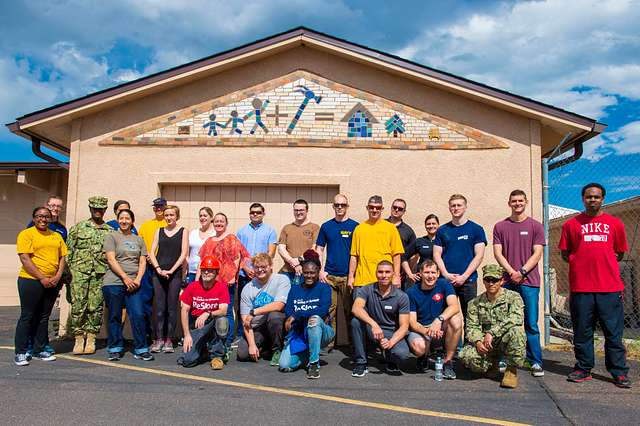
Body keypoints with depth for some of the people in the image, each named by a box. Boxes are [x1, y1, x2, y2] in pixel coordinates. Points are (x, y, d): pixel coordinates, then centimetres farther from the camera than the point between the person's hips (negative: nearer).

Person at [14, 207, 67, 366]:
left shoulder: (57, 236, 13)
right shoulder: (26, 234, -3)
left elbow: (62, 258, 12)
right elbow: (25, 259, -11)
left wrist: (57, 277, -4)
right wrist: (42, 278, -15)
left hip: (52, 283, 5)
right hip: (31, 281, -5)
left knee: (44, 317, 11)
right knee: (27, 317, 1)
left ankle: (39, 350, 20)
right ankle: (20, 353, 9)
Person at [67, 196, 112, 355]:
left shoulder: (110, 231, 11)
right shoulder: (78, 227, 9)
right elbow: (68, 250, 7)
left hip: (101, 273, 1)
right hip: (79, 272, 0)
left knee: (96, 307, 1)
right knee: (78, 306, -2)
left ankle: (91, 339, 11)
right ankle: (79, 339, 9)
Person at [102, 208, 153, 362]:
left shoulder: (138, 240, 16)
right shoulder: (111, 236, 5)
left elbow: (143, 262, 11)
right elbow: (111, 260, -6)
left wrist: (137, 280, -6)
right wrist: (125, 278, -13)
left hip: (134, 284, 3)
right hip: (114, 282, -2)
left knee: (138, 315, -5)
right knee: (115, 317, 4)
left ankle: (141, 350, 3)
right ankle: (115, 349, 16)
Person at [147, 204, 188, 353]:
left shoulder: (183, 231, 6)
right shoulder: (159, 231, 13)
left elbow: (183, 254, -1)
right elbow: (152, 252, 8)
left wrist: (171, 270, -9)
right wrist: (158, 268, -7)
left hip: (175, 273, -2)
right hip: (158, 273, 2)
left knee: (172, 307, 0)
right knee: (159, 307, 0)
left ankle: (169, 340, 7)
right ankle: (158, 339, 7)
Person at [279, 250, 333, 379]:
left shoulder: (324, 288, 1)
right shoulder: (295, 289, 12)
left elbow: (323, 310, -17)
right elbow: (287, 311, -3)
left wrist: (296, 315, -19)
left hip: (321, 333, -3)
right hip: (298, 334, 3)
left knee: (315, 319, -36)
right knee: (285, 366, -19)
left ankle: (314, 363, -21)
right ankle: (307, 354, 14)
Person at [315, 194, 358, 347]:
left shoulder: (355, 226, 3)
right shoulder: (326, 226, 8)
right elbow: (319, 249, 11)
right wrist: (321, 271, 1)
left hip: (348, 276, -1)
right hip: (329, 275, 1)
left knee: (349, 310, 4)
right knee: (329, 309, 2)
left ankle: (348, 341, 15)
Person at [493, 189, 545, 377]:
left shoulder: (535, 226, 6)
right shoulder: (500, 226, 10)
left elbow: (537, 253, 0)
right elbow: (497, 253, 3)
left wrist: (521, 272, -11)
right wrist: (511, 272, -10)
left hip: (529, 281, -1)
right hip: (507, 281, 1)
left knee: (531, 324, 0)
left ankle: (536, 363, 8)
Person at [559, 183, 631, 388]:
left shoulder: (615, 223, 10)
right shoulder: (571, 224, 7)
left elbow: (619, 253, 17)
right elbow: (565, 253, 11)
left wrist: (603, 264, 10)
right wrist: (581, 263, 2)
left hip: (610, 287, 0)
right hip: (581, 288, 0)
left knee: (614, 333, 3)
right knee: (582, 332, 6)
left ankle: (619, 373, 12)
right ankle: (583, 369, 18)